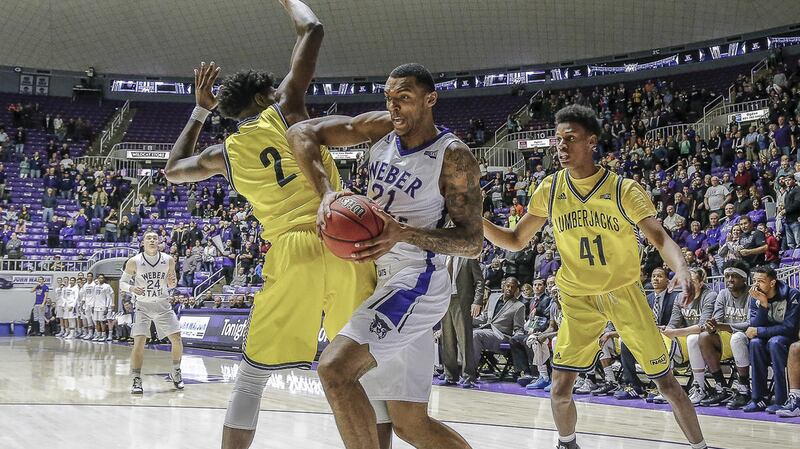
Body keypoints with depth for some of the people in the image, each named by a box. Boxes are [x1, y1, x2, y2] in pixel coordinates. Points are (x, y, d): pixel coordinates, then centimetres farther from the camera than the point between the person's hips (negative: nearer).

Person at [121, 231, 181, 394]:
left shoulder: (168, 260, -4)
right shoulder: (134, 262, -11)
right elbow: (122, 282, -1)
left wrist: (173, 283, -13)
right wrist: (131, 288, -22)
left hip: (163, 305, 2)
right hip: (143, 306, -2)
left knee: (176, 339, -2)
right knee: (139, 342, -14)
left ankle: (176, 373, 20)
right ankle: (136, 381, -3)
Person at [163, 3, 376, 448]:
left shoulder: (225, 152, 14)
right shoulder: (284, 111, 8)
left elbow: (173, 170, 35)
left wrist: (200, 111, 38)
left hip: (292, 255, 1)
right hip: (343, 248, -1)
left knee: (251, 378, 12)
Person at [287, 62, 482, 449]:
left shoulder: (454, 157, -12)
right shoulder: (382, 128, 2)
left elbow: (473, 242, -14)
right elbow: (302, 133, -3)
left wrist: (404, 234, -29)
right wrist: (327, 192, -19)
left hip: (415, 282, -7)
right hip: (381, 281, 7)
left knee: (335, 368, -25)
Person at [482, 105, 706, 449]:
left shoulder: (623, 190, -14)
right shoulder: (550, 190, -4)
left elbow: (660, 238, -20)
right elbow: (516, 241, 4)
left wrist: (681, 270, -42)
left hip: (624, 292, -2)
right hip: (578, 299, 2)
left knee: (667, 383, 1)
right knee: (559, 390, -3)